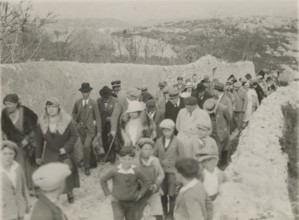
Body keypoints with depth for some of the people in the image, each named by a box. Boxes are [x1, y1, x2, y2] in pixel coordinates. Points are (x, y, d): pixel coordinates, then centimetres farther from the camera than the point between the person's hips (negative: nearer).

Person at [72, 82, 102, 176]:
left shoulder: (93, 103, -8)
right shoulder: (77, 102, 0)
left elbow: (98, 118, -5)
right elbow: (74, 113, 18)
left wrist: (99, 131, -7)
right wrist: (76, 122, 3)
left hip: (90, 129, -3)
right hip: (81, 128, 3)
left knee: (86, 147, -18)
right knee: (88, 147, 13)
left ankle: (86, 167, -3)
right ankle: (93, 163, 34)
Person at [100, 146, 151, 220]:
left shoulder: (136, 172, -16)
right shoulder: (114, 171, -18)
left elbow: (147, 182, -1)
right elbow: (103, 180, -3)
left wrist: (140, 194, -5)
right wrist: (108, 194, -4)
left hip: (132, 202, 2)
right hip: (117, 202, -1)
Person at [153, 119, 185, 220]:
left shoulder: (177, 142, -4)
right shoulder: (159, 141, 5)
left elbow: (182, 157, -3)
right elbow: (154, 155, 9)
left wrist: (172, 162, -8)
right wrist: (161, 162, -1)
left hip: (173, 171, -3)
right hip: (161, 171, 3)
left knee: (172, 194, 0)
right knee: (163, 194, 9)